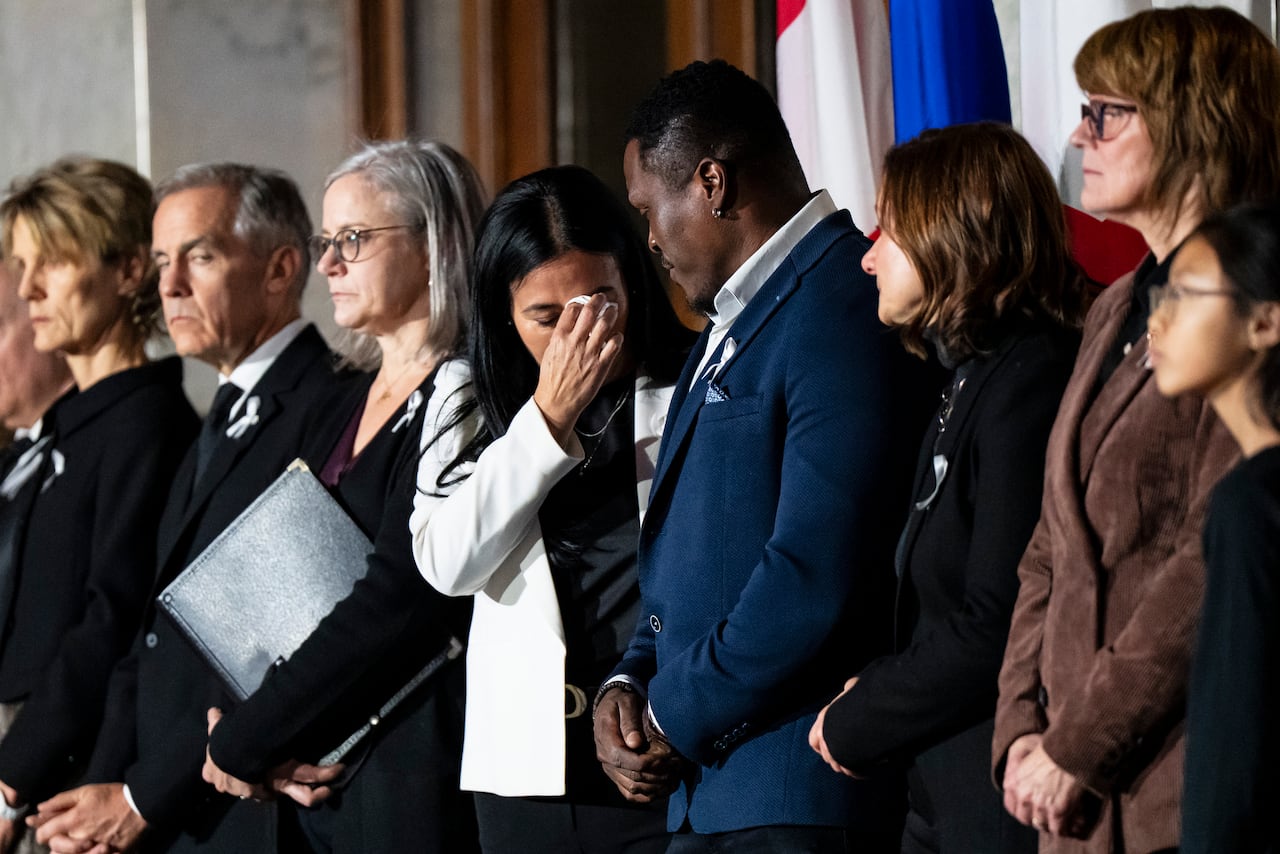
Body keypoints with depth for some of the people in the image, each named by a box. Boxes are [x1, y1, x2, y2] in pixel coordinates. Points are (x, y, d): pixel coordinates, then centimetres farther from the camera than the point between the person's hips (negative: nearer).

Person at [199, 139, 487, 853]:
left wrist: (242, 743, -11)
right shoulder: (343, 408, 15)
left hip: (415, 786, -7)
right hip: (315, 787, 7)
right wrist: (275, 749, -6)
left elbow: (397, 603, -18)